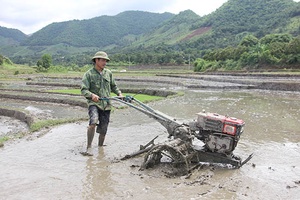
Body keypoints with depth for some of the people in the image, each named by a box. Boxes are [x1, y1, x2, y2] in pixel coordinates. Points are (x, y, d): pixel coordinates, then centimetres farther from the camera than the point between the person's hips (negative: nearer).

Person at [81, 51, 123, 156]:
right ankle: (89, 147, -20)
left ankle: (100, 147, 30)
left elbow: (113, 86, 25)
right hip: (94, 103, -4)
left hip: (106, 105, 4)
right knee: (93, 122, -29)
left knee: (103, 130, 7)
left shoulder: (108, 73, 12)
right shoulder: (89, 74, -2)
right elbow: (84, 90, -9)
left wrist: (119, 93, 8)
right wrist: (92, 95, -28)